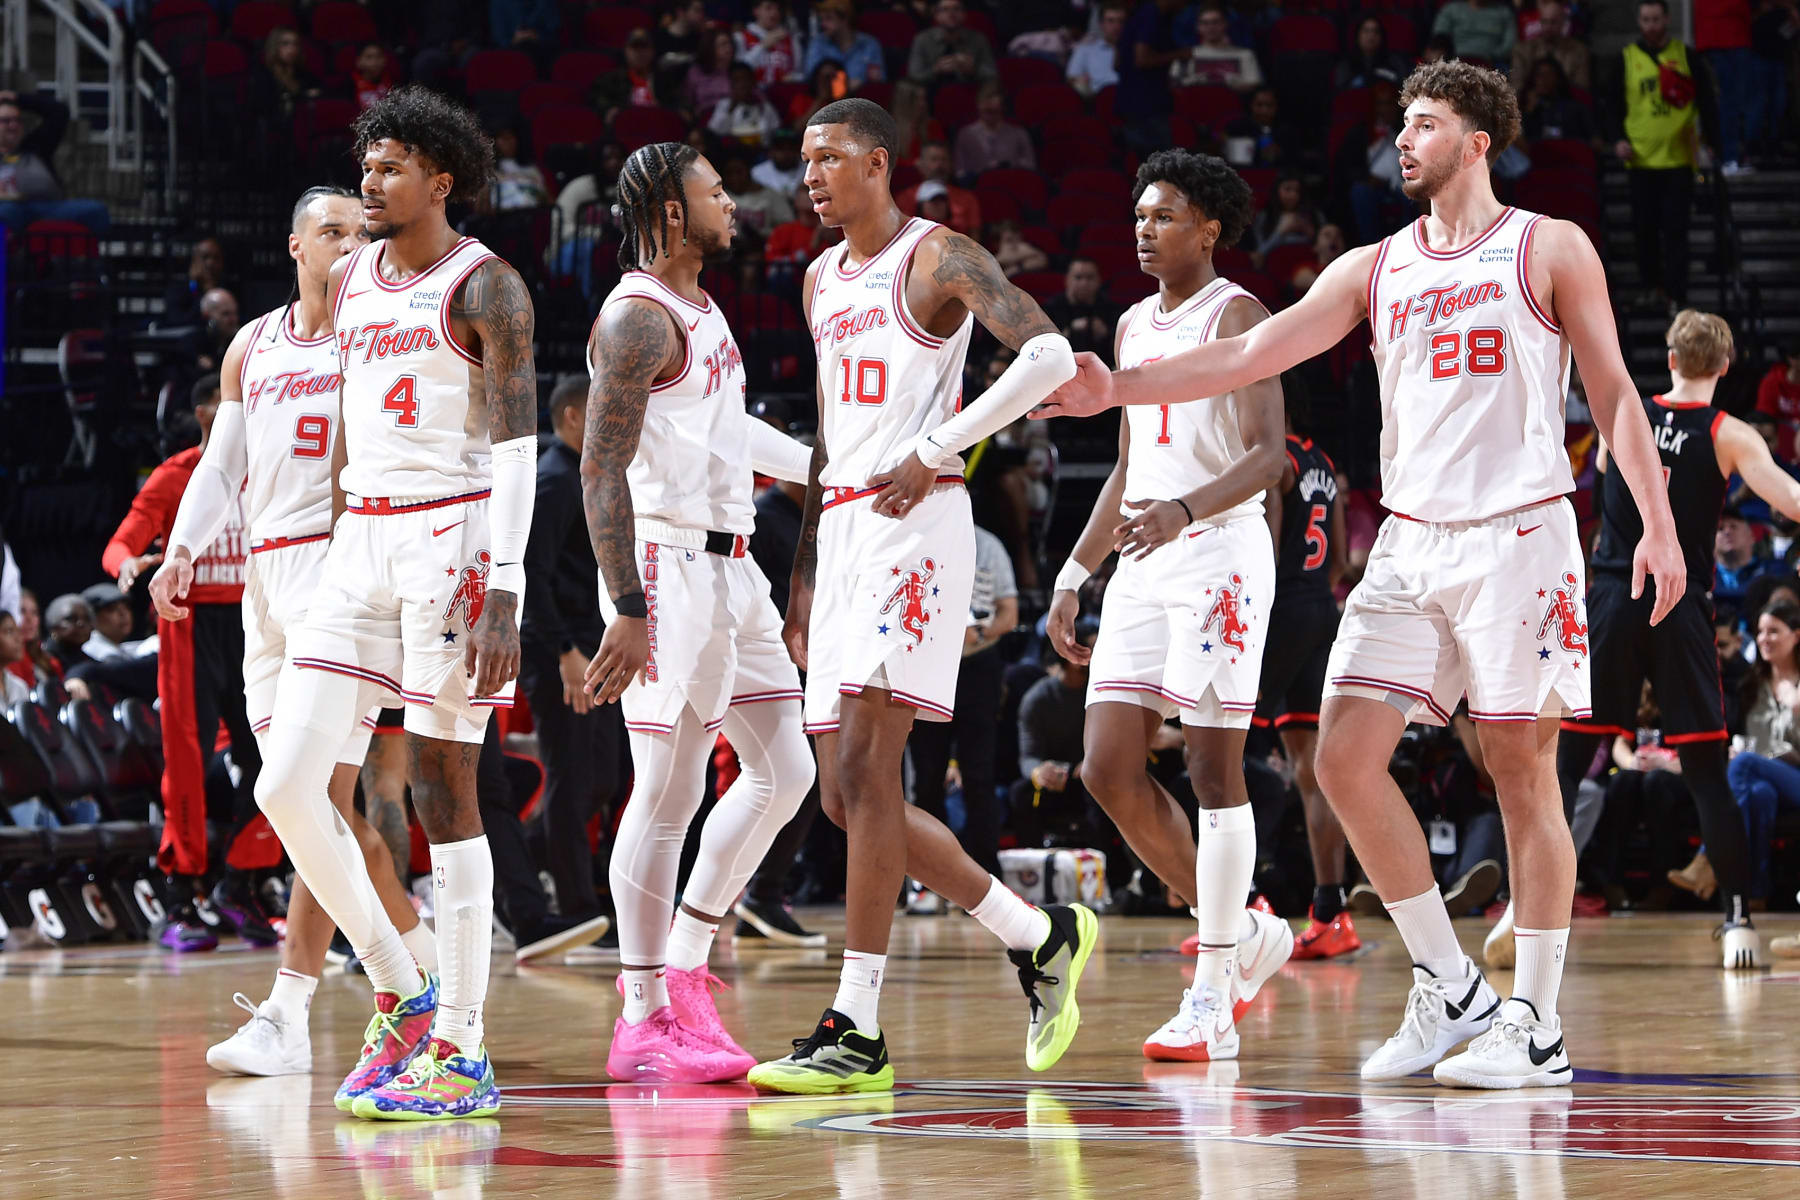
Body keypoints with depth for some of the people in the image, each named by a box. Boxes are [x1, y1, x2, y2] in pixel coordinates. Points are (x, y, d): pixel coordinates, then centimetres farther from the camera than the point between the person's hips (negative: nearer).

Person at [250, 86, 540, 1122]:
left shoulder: (485, 287, -7)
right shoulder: (350, 283, 16)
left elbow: (518, 450, -13)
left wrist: (505, 591, -21)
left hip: (455, 535, -7)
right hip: (360, 542, 7)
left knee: (443, 788, -6)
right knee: (287, 786, -2)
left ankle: (463, 1052, 0)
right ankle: (402, 997, 12)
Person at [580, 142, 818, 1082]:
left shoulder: (700, 309, 17)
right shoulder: (636, 319, -13)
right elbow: (602, 471, -19)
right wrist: (628, 609, -25)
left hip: (729, 568, 10)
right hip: (669, 567, -10)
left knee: (783, 772, 9)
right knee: (668, 794, -7)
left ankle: (682, 967, 17)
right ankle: (643, 1022, -1)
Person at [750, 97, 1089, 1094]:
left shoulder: (935, 258, -4)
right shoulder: (823, 280, 21)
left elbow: (1048, 354, -18)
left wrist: (934, 450, -19)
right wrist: (804, 573, 23)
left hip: (914, 522, -9)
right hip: (844, 529, 9)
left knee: (864, 768, -16)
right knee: (847, 795, 6)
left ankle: (856, 1030, -17)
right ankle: (1041, 938, 20)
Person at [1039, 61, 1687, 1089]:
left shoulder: (1550, 250, 3)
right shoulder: (1375, 270, 14)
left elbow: (1615, 393, 2)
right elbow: (1250, 355, 9)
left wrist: (1659, 525, -7)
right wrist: (1119, 389, -3)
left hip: (1519, 533, -5)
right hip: (1412, 542, 5)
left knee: (1524, 770, -4)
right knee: (1347, 754, -6)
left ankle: (1537, 1027, 1)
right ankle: (1449, 988, 5)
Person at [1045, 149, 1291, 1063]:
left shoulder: (1235, 315, -5)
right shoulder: (1133, 328, 19)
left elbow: (1269, 454, -15)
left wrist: (1184, 510, -31)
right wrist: (1073, 577, 20)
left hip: (1220, 550, -8)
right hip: (1143, 561, 8)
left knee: (1212, 765, -7)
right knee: (1108, 769, 0)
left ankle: (1212, 1001, -6)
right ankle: (1244, 935, 16)